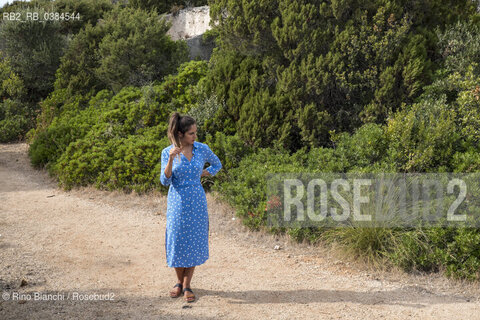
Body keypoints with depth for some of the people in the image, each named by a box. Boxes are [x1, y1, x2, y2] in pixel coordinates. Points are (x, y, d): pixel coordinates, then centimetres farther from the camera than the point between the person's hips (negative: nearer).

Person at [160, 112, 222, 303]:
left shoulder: (202, 149, -3)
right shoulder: (167, 152, -5)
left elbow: (217, 165, 15)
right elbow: (165, 181, -11)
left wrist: (201, 175, 0)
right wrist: (171, 159, -24)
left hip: (197, 202, 1)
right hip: (177, 202, -1)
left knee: (194, 241, 3)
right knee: (176, 241, 4)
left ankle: (187, 286, 16)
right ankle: (179, 281, 25)